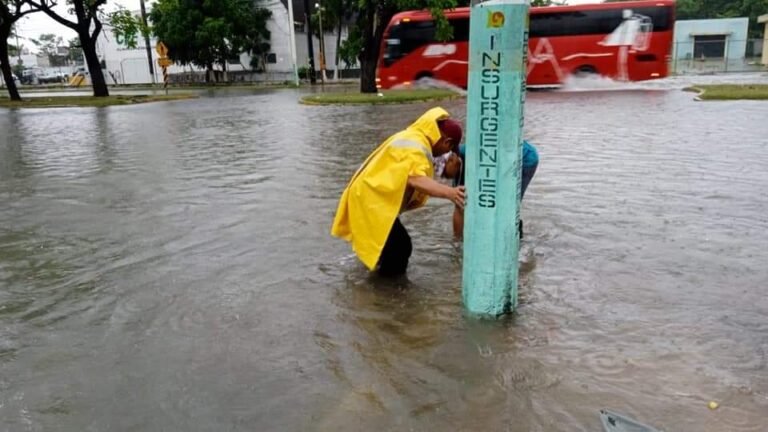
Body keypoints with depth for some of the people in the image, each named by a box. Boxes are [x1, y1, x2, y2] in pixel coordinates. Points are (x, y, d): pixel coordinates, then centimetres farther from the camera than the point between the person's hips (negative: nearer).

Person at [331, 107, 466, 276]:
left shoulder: (412, 137, 12)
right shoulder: (416, 147, -22)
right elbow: (416, 179, -39)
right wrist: (448, 192, -52)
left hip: (369, 196, 11)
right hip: (373, 201, -11)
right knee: (401, 246, -13)